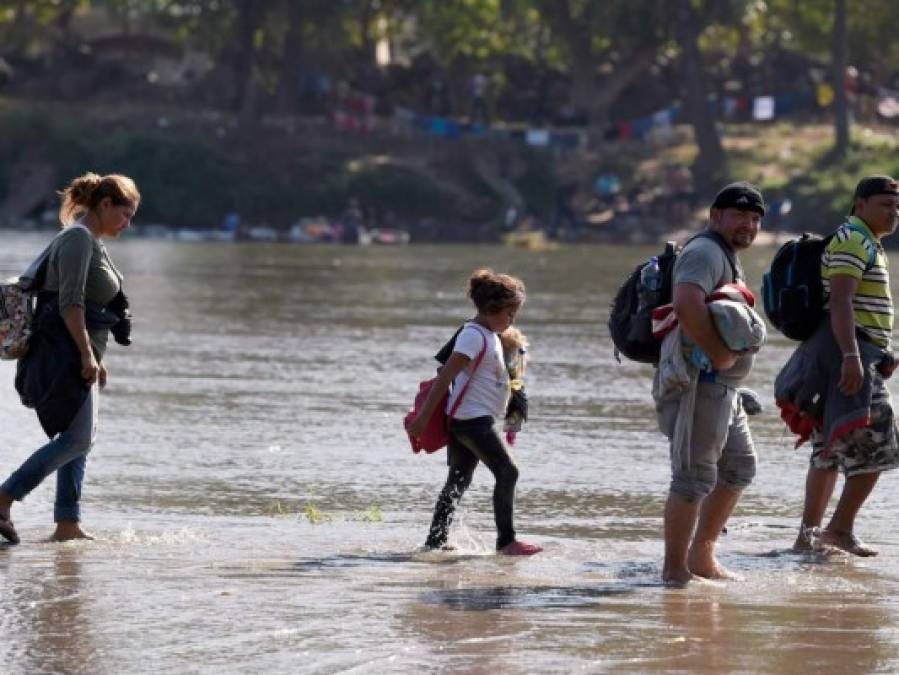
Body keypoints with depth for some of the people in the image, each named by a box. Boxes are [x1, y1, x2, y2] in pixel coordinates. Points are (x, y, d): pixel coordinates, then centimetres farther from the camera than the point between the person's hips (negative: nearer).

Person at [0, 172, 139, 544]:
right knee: (76, 439, -14)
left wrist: (94, 357, 25)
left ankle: (67, 523, 10)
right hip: (65, 355, -11)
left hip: (76, 356, 11)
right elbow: (70, 303, -20)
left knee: (79, 438, 9)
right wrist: (87, 354, -22)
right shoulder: (78, 238, -12)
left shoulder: (91, 243, 20)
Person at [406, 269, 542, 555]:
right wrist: (423, 418, -24)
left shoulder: (489, 336, 15)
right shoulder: (474, 336, -16)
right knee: (507, 473, -11)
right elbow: (445, 377, -20)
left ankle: (435, 542, 16)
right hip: (472, 418, -10)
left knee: (458, 483, 12)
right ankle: (506, 541, -10)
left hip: (475, 421, 10)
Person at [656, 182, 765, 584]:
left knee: (739, 467, 18)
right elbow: (686, 306, -31)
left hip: (723, 386, 11)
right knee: (695, 476, -10)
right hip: (699, 382, -11)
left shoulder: (728, 257, 21)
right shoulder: (705, 253, -13)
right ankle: (675, 570, -6)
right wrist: (718, 353, -27)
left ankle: (701, 554, 25)